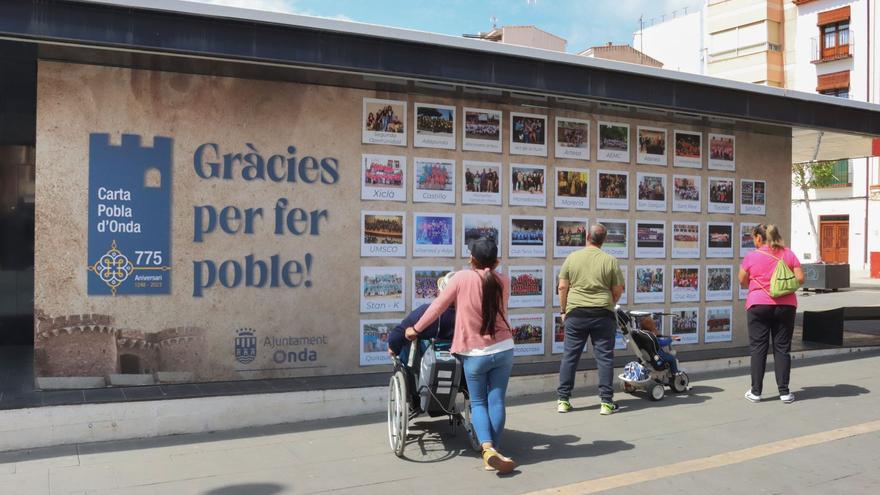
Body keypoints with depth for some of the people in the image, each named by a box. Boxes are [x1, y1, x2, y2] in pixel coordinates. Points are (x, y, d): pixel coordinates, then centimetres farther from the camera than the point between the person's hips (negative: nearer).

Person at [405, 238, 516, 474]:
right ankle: (492, 454, 8)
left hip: (474, 354, -2)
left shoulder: (462, 278, -10)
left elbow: (438, 306, -2)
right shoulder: (503, 281, 0)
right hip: (503, 349, 2)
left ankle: (488, 449, -12)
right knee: (497, 401, 6)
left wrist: (416, 329, 10)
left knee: (478, 403, 8)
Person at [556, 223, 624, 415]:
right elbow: (618, 290, 1)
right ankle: (606, 402, 7)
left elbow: (562, 287, 0)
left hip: (575, 313, 1)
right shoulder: (610, 260, -2)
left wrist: (564, 310, 11)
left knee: (570, 356, 8)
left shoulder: (572, 257, 0)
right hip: (603, 314, -1)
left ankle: (563, 400, 11)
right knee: (604, 357, 6)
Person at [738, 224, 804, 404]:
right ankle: (784, 392, 8)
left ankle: (756, 391, 7)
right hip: (786, 305, 2)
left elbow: (742, 282, 2)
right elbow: (800, 278, 0)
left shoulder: (752, 256, -4)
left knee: (758, 347, 5)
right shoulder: (788, 254, 4)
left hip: (759, 305, -2)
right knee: (782, 348, 8)